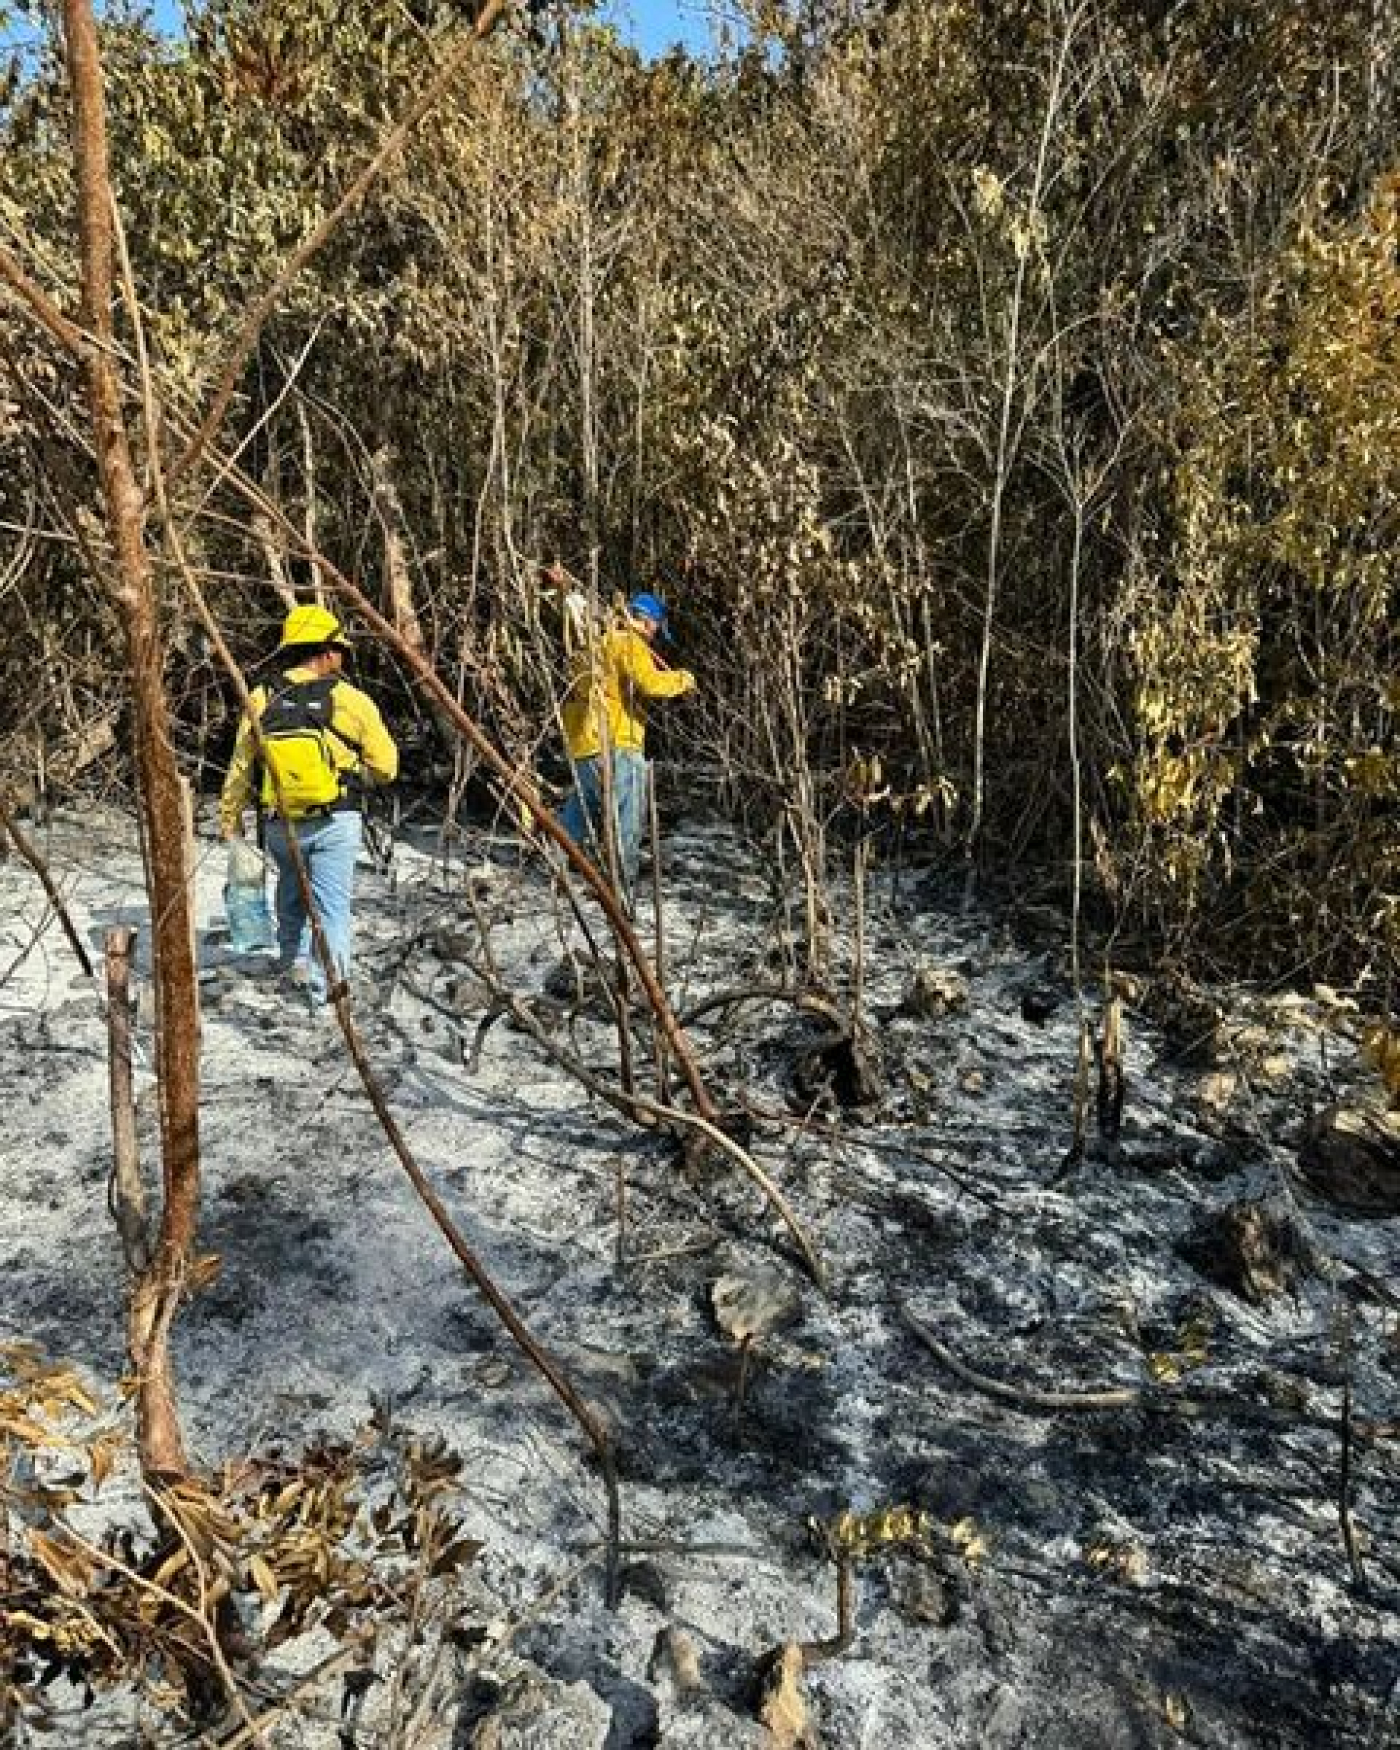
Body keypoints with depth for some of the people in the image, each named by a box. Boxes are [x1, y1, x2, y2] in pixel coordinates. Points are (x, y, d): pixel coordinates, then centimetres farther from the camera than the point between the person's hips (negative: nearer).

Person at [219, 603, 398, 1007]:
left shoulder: (261, 700, -3)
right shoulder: (351, 701, -10)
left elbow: (240, 766, 4)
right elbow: (386, 768, -3)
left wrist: (230, 816, 16)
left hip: (280, 824, 3)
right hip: (335, 823, -3)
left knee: (291, 893, 25)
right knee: (331, 905, 3)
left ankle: (292, 963, 39)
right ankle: (326, 990, 3)